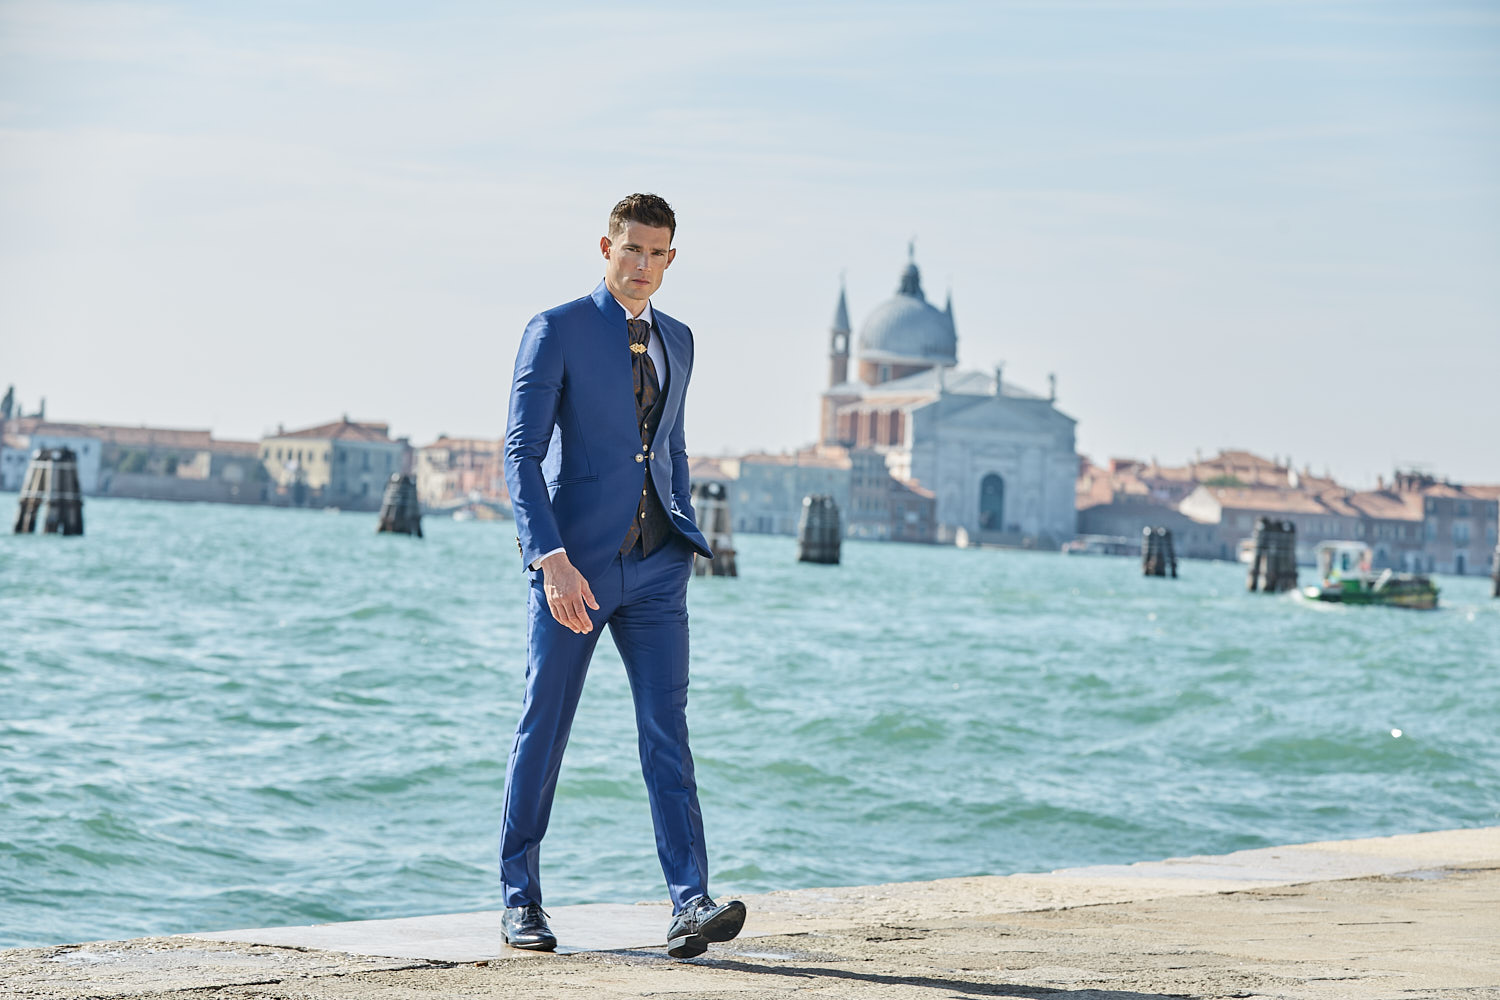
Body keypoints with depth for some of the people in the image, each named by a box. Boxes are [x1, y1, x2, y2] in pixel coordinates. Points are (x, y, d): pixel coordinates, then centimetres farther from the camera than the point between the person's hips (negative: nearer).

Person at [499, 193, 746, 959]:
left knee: (666, 728, -7)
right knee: (543, 731, 5)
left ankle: (690, 904, -15)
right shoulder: (555, 333, -6)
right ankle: (521, 899, 18)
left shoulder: (676, 341, 13)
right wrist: (551, 560, -23)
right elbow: (521, 456, -13)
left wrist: (687, 540, 19)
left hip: (653, 566, 4)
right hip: (573, 564, -4)